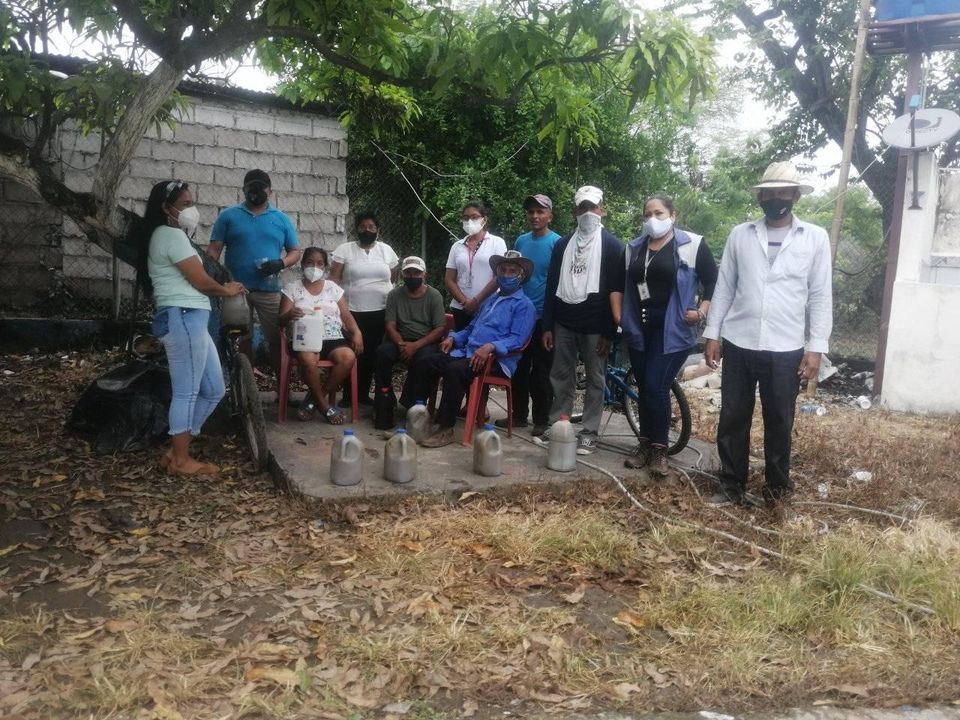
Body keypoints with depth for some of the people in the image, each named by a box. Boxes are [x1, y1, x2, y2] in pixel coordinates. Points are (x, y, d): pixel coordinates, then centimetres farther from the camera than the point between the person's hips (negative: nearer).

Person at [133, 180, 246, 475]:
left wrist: (222, 288, 11)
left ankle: (176, 451, 19)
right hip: (183, 318, -11)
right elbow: (200, 281, -10)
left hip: (188, 319, 11)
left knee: (213, 390, 12)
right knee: (186, 392, -4)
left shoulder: (165, 235, 25)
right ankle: (181, 460, 6)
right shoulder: (172, 235, -8)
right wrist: (226, 290, 9)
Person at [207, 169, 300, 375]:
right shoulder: (228, 216, 6)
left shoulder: (281, 219, 9)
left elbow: (295, 251, 11)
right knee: (240, 340, 8)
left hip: (269, 290, 0)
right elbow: (214, 249, 2)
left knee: (276, 339, 2)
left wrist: (281, 263, -10)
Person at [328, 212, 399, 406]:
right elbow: (334, 279, -2)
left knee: (371, 353, 6)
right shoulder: (344, 250, 2)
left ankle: (363, 393, 17)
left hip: (380, 312, 3)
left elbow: (393, 279, 16)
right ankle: (348, 394, 8)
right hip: (352, 312, -2)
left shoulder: (386, 250, 10)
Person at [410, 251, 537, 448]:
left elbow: (517, 340, -13)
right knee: (423, 364, -8)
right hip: (468, 352, 8)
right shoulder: (490, 300, 26)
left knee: (455, 370, -35)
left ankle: (445, 429, -27)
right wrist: (453, 338, 11)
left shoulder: (524, 305, 0)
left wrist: (491, 346, -29)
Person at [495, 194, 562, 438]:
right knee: (519, 367, 11)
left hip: (544, 316, -5)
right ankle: (519, 415, 22)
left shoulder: (557, 243, -8)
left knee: (541, 371, 3)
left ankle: (541, 420, 14)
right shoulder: (521, 241, 8)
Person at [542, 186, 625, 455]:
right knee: (561, 377, 10)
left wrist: (609, 331, -11)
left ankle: (589, 432, 12)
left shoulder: (612, 245, -1)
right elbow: (551, 286, 10)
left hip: (595, 326, -3)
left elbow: (616, 290, -5)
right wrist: (547, 326, 5)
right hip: (564, 323, 4)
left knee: (595, 380, 4)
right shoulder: (562, 245, 11)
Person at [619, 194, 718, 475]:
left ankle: (659, 448, 3)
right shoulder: (634, 248, 11)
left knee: (656, 387, -11)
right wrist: (620, 315, 10)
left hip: (671, 328, -5)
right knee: (643, 387, 9)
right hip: (638, 327, 5)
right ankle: (646, 444, 21)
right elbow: (622, 284, 20)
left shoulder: (693, 245, -3)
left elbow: (714, 283, 0)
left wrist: (702, 310, -12)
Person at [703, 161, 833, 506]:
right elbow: (724, 288, 7)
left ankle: (778, 487, 26)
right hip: (738, 344, 2)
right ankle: (732, 485, 22)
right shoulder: (740, 235, 6)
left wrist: (815, 347, -5)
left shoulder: (815, 238, 2)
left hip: (786, 349, -1)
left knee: (779, 422, 9)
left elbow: (820, 296, 1)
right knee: (732, 419, 8)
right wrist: (711, 334, 3)